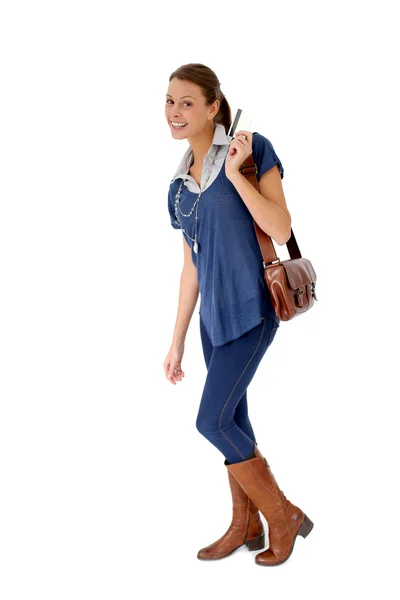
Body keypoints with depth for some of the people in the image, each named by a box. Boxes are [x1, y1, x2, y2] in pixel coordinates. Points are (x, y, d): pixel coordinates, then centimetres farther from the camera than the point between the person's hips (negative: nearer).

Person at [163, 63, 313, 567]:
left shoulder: (252, 149, -7)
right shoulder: (180, 183, 11)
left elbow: (281, 230, -15)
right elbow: (191, 266, 14)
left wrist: (236, 174, -20)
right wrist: (177, 341, 14)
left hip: (251, 308, -7)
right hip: (213, 312, 7)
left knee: (212, 420, -9)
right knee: (232, 420, 13)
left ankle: (283, 515, 11)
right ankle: (245, 526, 30)